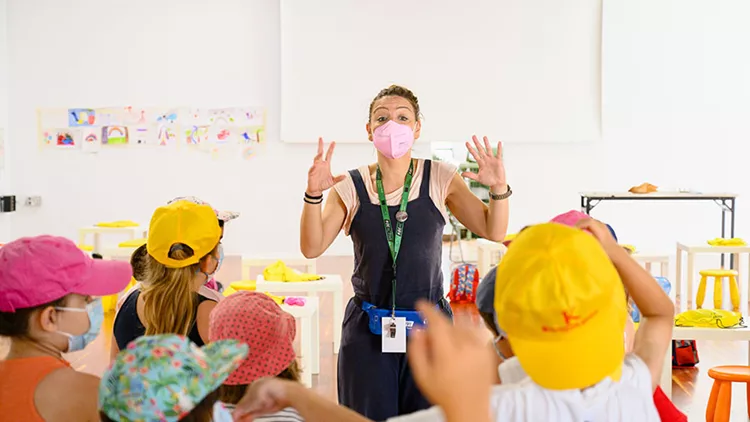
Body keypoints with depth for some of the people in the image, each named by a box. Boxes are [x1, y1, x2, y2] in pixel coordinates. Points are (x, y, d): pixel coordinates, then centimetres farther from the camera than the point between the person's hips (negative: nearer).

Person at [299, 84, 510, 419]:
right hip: (367, 329, 0)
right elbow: (312, 248, -6)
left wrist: (498, 188, -20)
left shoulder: (439, 179, 0)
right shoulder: (351, 187, 0)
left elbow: (494, 231, -2)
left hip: (429, 327, 0)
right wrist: (314, 193, -21)